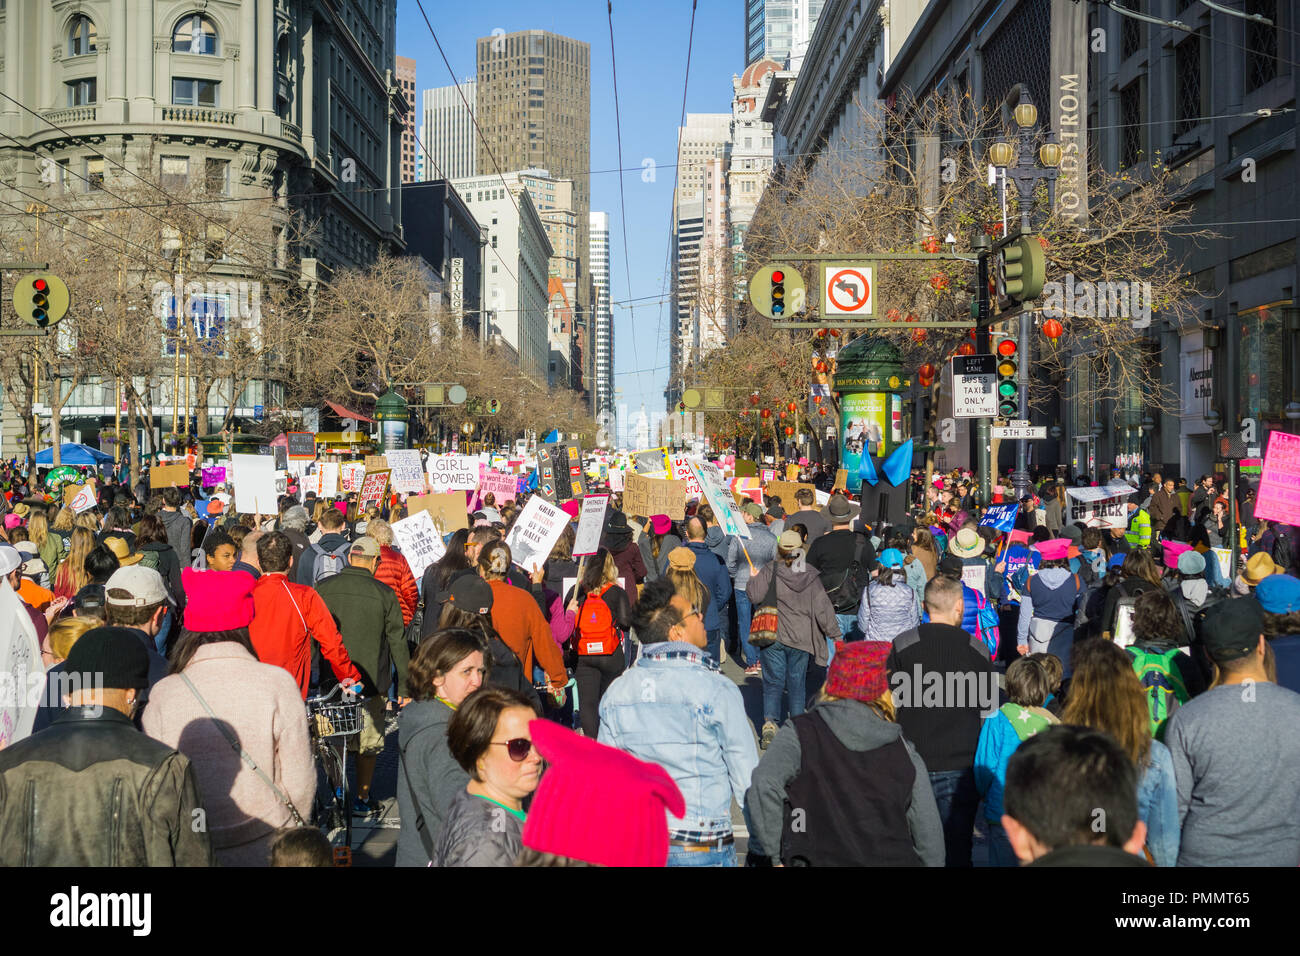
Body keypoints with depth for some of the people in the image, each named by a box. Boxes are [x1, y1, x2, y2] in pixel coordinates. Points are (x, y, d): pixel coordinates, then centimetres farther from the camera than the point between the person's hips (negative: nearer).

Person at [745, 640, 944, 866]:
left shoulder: (801, 733, -3)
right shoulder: (904, 750, 5)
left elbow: (763, 786, -19)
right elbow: (928, 831, 7)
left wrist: (772, 855, -10)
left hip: (822, 859, -3)